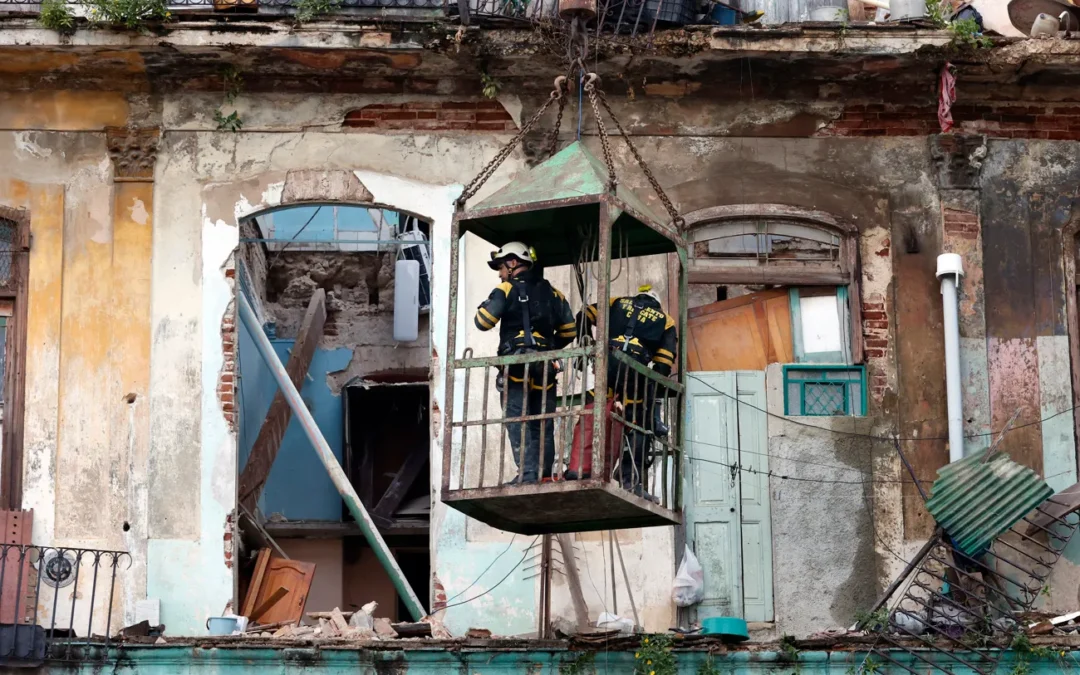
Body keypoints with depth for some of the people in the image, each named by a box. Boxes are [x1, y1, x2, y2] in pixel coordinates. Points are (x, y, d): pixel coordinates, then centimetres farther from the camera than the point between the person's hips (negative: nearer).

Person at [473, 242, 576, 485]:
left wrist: (484, 306, 13)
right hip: (544, 368, 5)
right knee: (543, 425, 10)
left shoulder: (506, 290, -3)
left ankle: (528, 475, -15)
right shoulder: (553, 293, 13)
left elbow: (483, 322, -8)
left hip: (516, 367, -5)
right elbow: (569, 330, 13)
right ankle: (544, 476, 8)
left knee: (518, 423, -6)